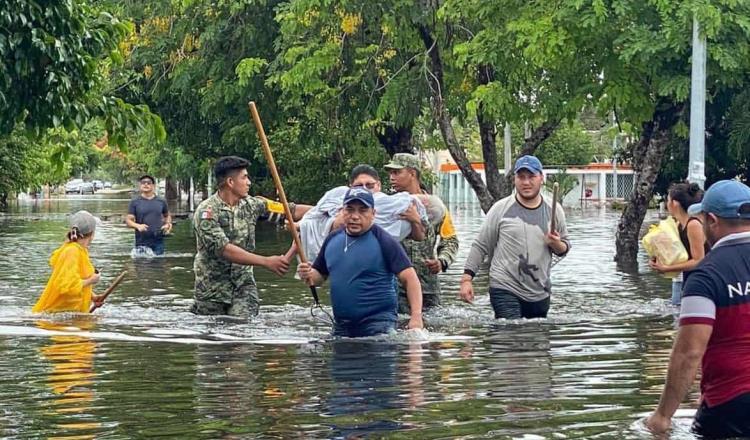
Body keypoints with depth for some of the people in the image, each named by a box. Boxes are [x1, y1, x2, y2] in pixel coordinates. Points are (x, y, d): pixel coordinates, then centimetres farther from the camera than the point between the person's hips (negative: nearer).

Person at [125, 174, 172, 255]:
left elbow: (167, 216, 25)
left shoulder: (161, 201, 10)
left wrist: (168, 224, 4)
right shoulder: (134, 202, 3)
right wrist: (138, 226, -20)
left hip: (158, 242, 2)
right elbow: (128, 220, -1)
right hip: (142, 243, -2)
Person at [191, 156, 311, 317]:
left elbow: (290, 210, 3)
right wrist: (266, 262, -31)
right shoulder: (207, 211, -16)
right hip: (212, 287, -3)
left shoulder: (251, 205, 2)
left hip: (243, 284, 3)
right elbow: (223, 249, -26)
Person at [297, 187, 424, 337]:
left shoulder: (383, 241, -8)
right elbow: (320, 276, 20)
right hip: (341, 326, 6)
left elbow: (409, 278, -13)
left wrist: (416, 317, -24)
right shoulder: (333, 239, 9)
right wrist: (309, 276, -5)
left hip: (378, 325, -6)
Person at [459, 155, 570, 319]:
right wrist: (466, 279, -7)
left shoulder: (554, 211, 7)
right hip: (506, 291, -4)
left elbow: (564, 248, 17)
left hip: (540, 294, 4)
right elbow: (480, 246, 1)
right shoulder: (501, 209, -2)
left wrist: (556, 245, -7)